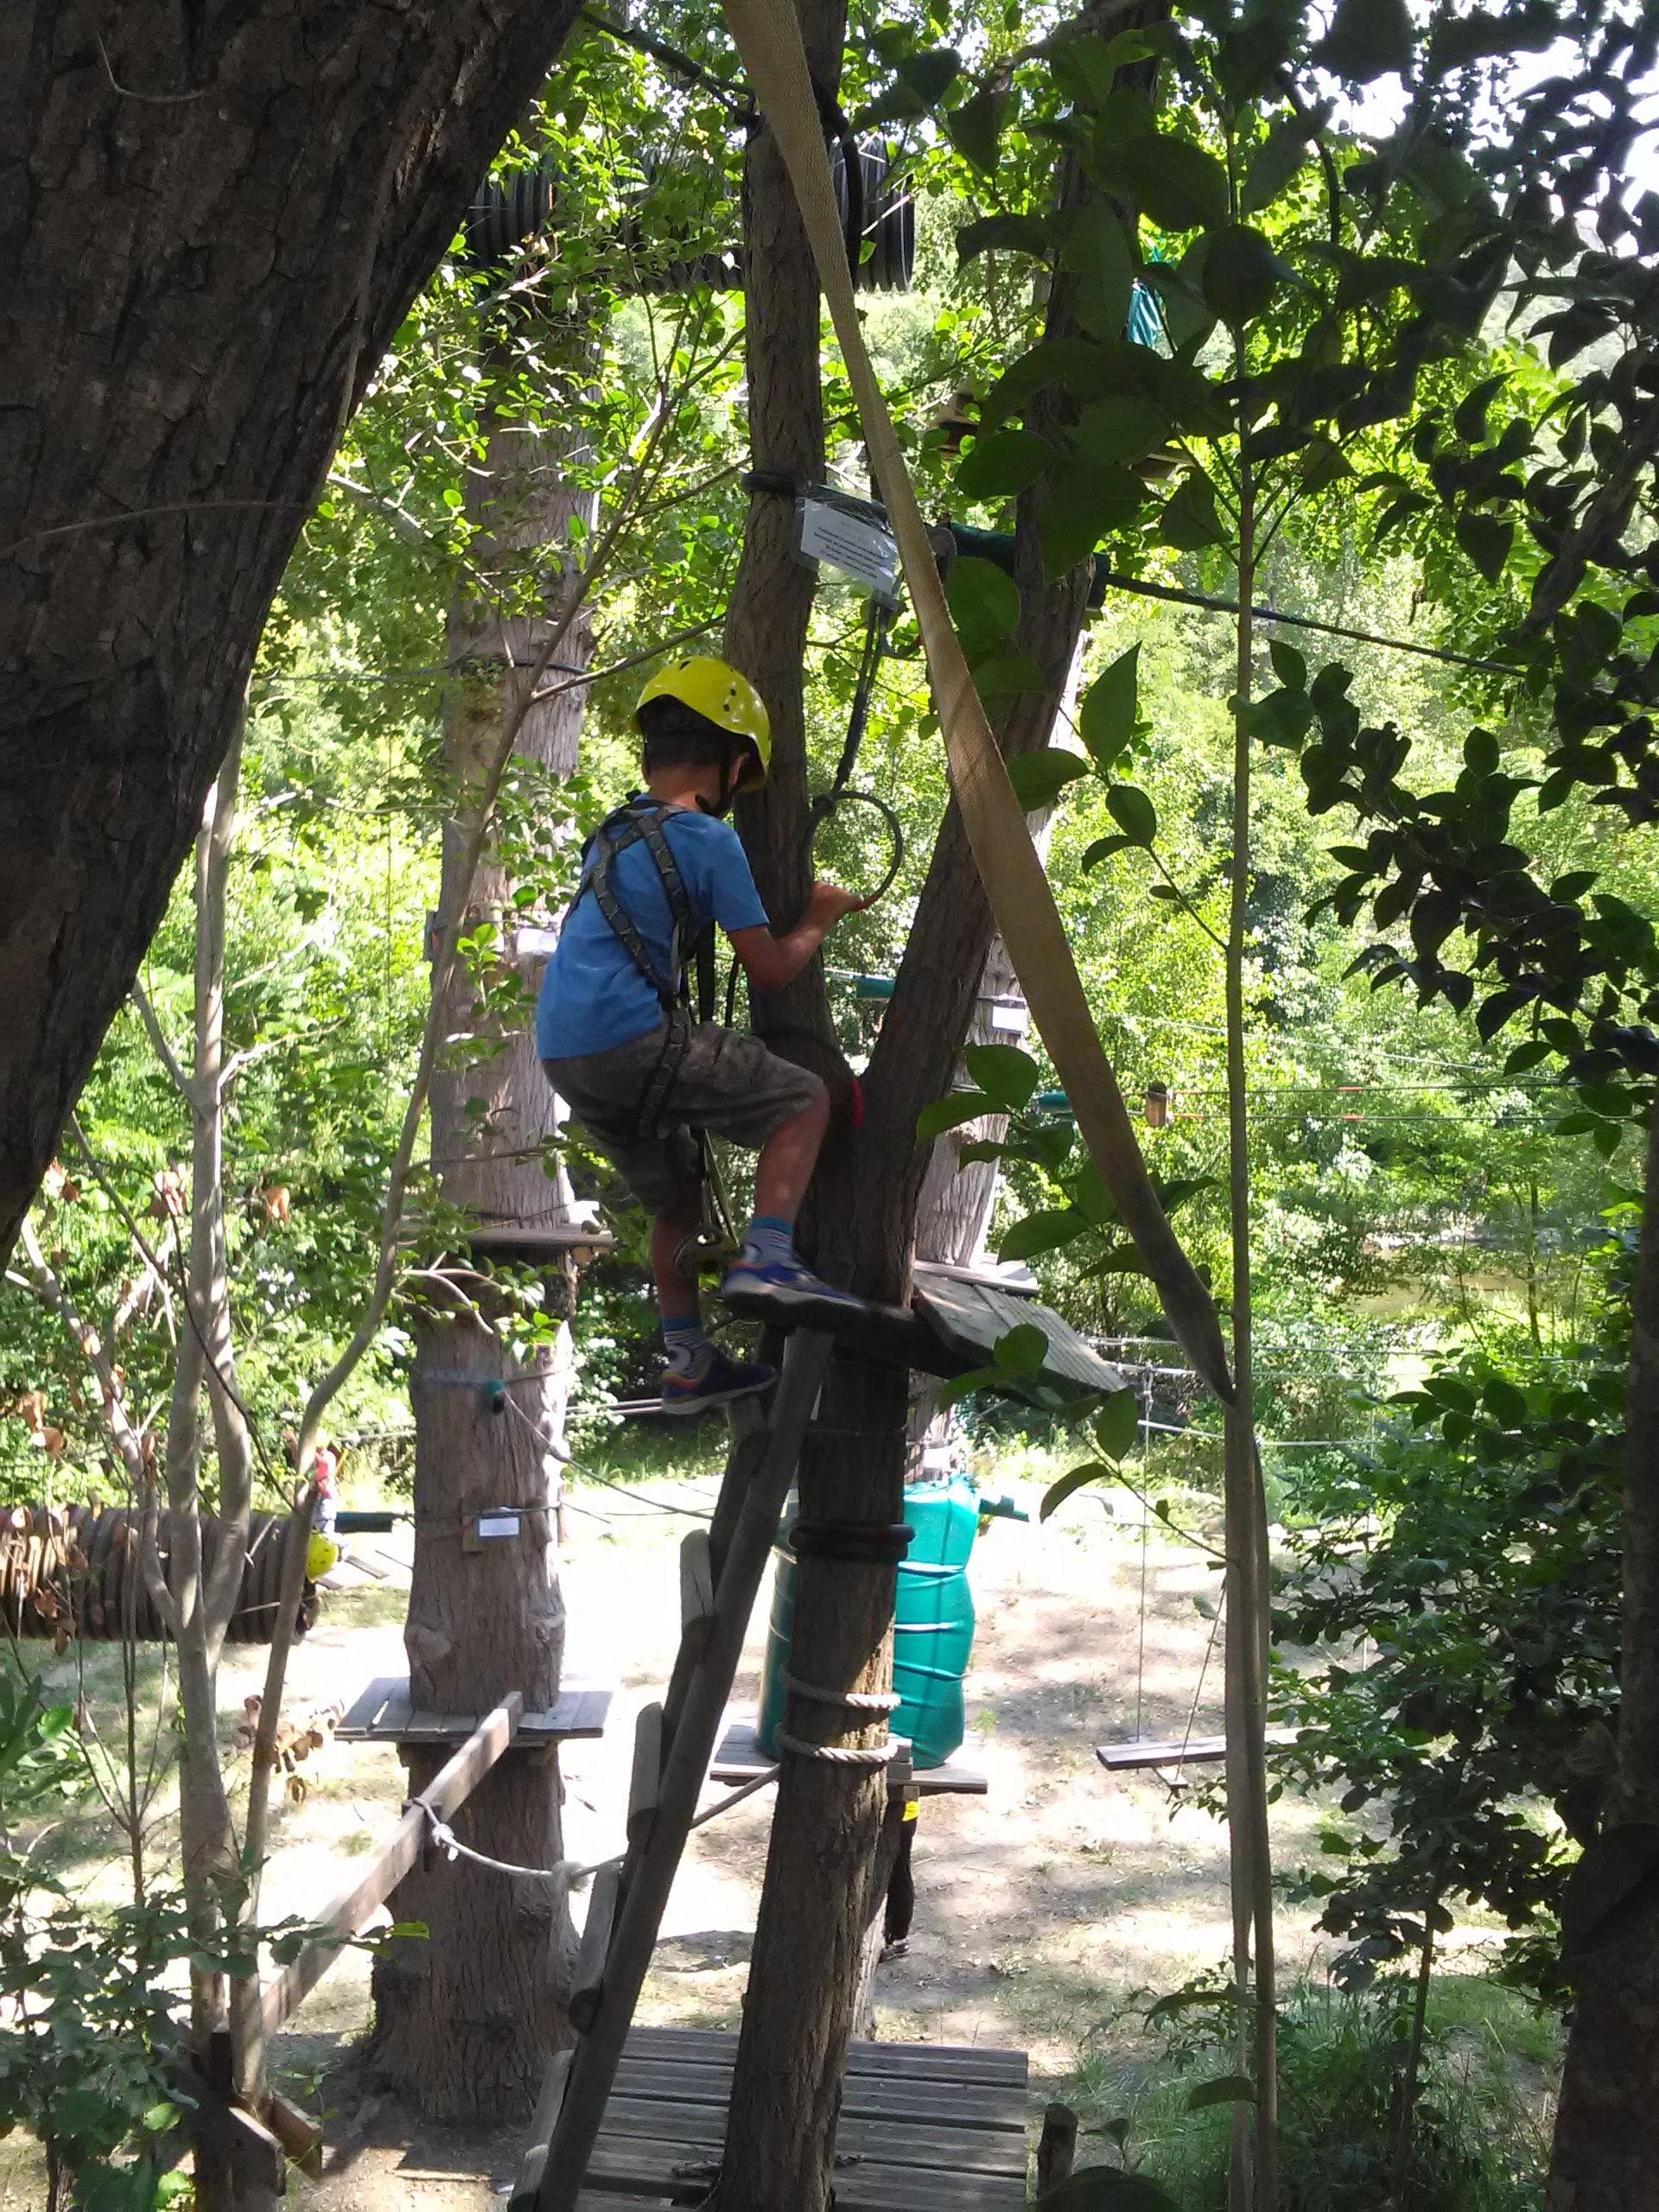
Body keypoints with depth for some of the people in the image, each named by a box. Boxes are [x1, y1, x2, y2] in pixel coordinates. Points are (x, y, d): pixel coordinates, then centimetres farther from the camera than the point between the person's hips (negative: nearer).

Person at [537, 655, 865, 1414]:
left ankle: (688, 1364, 23)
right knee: (803, 1100, 3)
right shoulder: (710, 839, -6)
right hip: (633, 1037, -8)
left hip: (563, 1054, 8)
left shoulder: (614, 832, 19)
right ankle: (765, 1259, -11)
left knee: (675, 1196, 21)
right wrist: (819, 919, 15)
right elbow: (769, 970, -4)